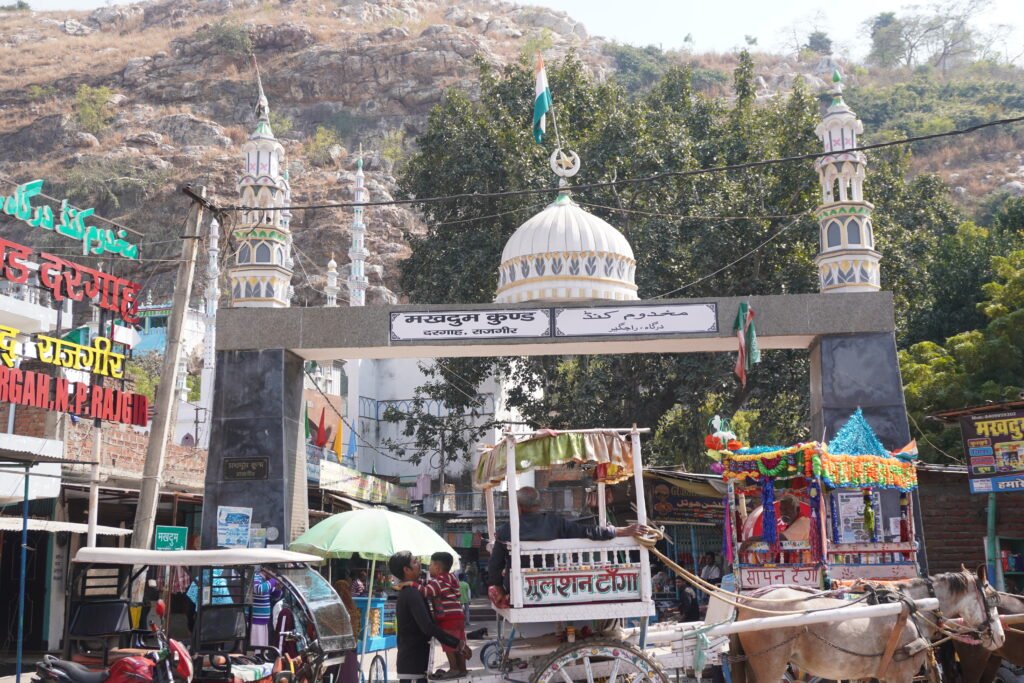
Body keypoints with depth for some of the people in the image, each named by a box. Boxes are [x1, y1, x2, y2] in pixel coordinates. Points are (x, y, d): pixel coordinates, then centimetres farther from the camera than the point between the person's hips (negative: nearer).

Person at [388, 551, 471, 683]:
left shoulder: (406, 592, 15)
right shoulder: (412, 594, -17)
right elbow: (427, 626, -28)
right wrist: (458, 644, -28)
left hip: (410, 661, 10)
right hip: (412, 663, -10)